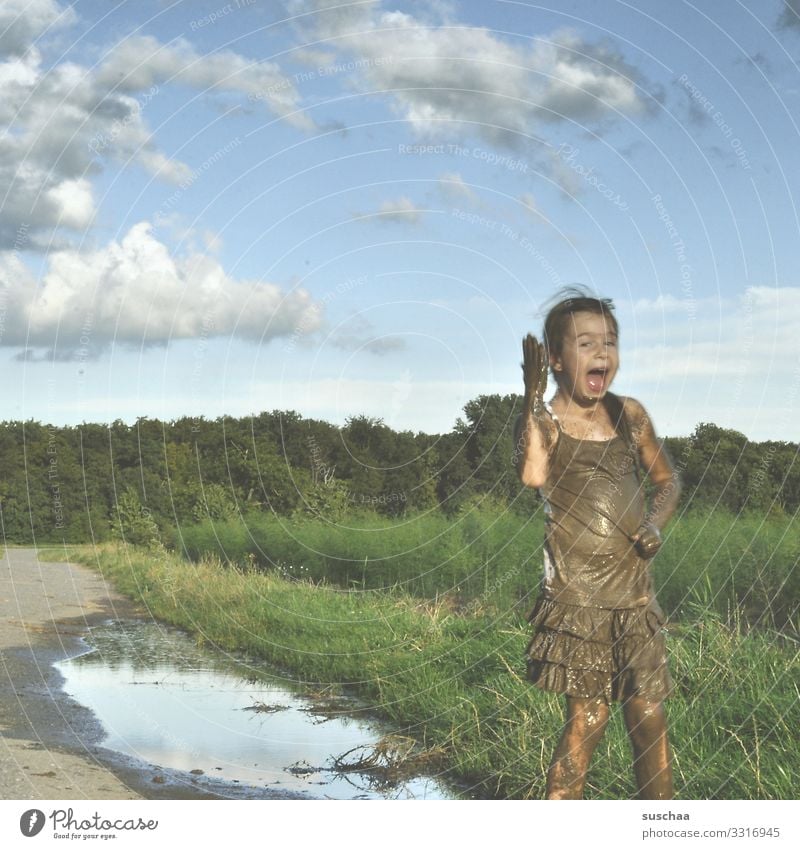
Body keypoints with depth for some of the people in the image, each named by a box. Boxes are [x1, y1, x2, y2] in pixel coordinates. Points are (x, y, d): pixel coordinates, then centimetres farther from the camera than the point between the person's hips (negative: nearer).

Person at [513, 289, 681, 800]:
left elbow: (668, 479, 21)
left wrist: (656, 521, 1)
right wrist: (534, 397, -29)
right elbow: (533, 476, -29)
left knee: (650, 719, 6)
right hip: (576, 600, -4)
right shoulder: (545, 421, -6)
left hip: (636, 596, 4)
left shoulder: (630, 416, 7)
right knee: (587, 720, -1)